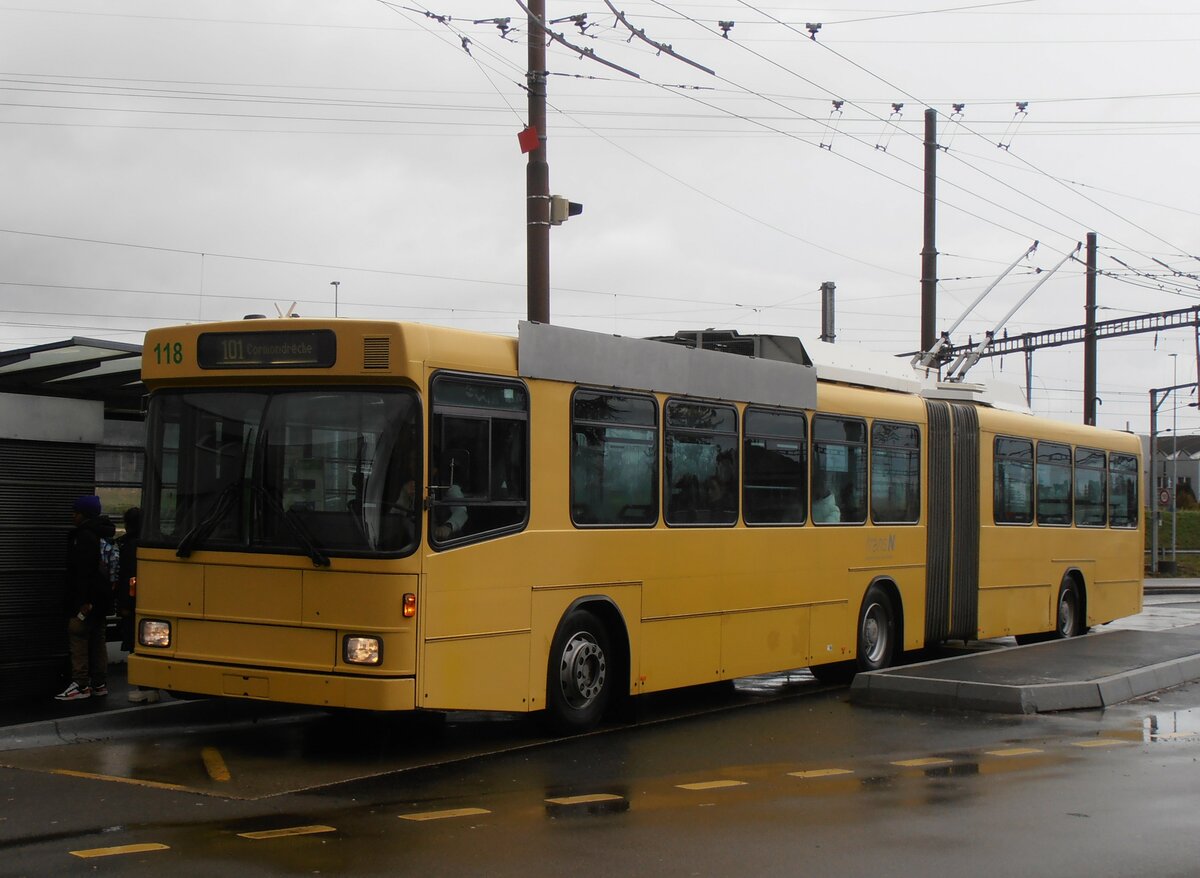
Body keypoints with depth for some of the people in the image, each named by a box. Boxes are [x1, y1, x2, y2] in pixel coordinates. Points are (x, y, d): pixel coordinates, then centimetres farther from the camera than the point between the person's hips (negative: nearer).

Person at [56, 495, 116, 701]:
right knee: (97, 638, 12)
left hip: (86, 596, -10)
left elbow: (83, 570, -20)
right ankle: (99, 684, 16)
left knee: (77, 637, -6)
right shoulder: (100, 533, 14)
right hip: (101, 596, 10)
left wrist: (83, 601, -22)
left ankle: (81, 685, -7)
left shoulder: (85, 535, -15)